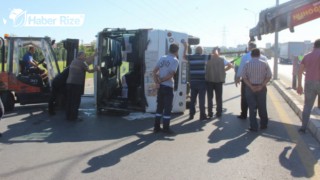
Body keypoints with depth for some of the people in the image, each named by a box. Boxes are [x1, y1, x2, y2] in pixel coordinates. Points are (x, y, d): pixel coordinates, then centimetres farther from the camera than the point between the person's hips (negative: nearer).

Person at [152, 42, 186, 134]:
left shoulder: (162, 58, 9)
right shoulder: (175, 60, -8)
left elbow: (154, 71, 3)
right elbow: (171, 75, -17)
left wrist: (157, 82, -5)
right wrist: (161, 80, -7)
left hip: (160, 86, 6)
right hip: (168, 86, -6)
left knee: (159, 106, 13)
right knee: (167, 107, 2)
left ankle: (156, 127, 17)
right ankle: (166, 128, 6)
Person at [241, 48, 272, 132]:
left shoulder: (247, 64, -3)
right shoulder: (264, 64, -2)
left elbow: (244, 77, -7)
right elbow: (269, 76, -7)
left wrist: (251, 86, -11)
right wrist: (262, 86, -11)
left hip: (250, 88, 0)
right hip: (261, 88, 1)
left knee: (252, 107, 5)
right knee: (262, 107, 13)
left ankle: (254, 127, 6)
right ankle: (263, 125, 24)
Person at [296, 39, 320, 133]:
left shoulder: (307, 56, 13)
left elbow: (300, 71, 12)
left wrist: (299, 85, 17)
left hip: (309, 83, 5)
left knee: (307, 106, 11)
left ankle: (303, 127, 10)